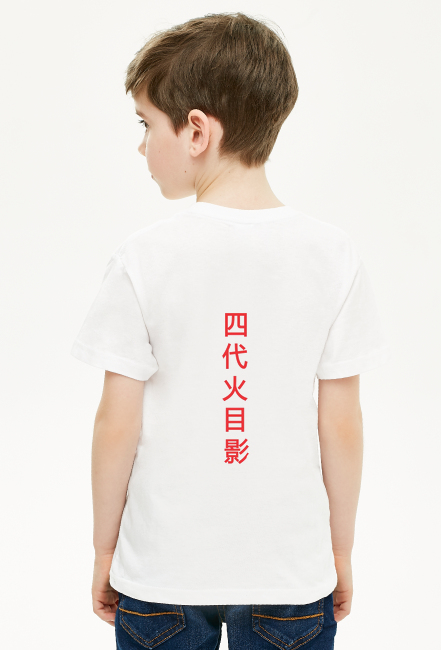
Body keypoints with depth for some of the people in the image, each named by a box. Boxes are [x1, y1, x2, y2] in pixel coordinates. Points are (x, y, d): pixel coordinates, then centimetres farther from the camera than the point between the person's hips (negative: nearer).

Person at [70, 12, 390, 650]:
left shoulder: (143, 259, -14)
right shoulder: (333, 254, -10)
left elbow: (118, 425, -9)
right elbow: (342, 427, -6)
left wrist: (105, 550, 6)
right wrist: (342, 552, 8)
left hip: (161, 570, -1)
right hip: (292, 573, 1)